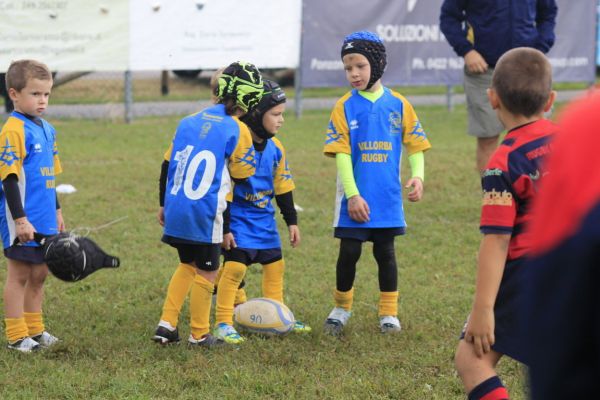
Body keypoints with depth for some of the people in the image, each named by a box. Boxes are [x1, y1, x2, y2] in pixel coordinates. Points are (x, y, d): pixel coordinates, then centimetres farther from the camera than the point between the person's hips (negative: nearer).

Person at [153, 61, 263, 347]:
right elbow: (244, 172, 2)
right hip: (204, 215, -6)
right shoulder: (237, 131, -9)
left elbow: (167, 164, 12)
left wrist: (163, 204, 22)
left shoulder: (189, 122, 7)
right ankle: (199, 334, 17)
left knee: (187, 265, 23)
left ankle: (166, 325, 18)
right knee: (206, 273, 9)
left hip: (175, 210, 6)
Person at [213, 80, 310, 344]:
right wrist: (224, 228, -16)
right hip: (238, 219, -8)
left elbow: (283, 187, 14)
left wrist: (292, 221, 14)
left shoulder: (275, 149, 3)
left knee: (275, 266, 12)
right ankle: (223, 323, -10)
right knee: (235, 266, -17)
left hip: (264, 220, 8)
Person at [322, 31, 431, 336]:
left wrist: (417, 176, -13)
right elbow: (341, 154, -7)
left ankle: (389, 312, 19)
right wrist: (352, 195, -14)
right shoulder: (345, 106, -4)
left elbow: (415, 144, 4)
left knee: (385, 252, 9)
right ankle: (341, 307, 22)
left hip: (387, 196, 1)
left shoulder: (398, 104, 0)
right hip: (355, 198, -1)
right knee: (349, 252, 3)